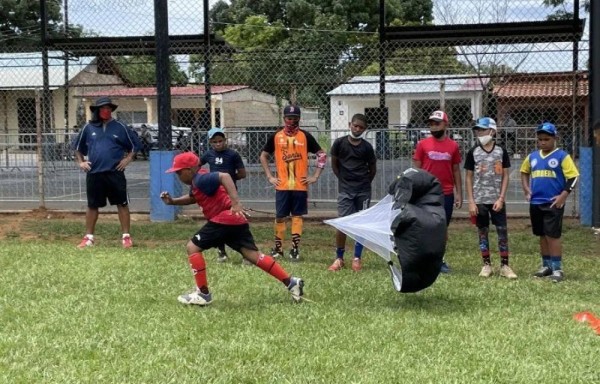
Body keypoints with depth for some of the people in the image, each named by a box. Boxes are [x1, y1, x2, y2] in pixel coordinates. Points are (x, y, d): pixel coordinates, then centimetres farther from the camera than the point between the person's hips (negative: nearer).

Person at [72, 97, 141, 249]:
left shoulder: (120, 127, 2)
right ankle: (88, 237, 17)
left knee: (122, 204, 1)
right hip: (94, 173, 2)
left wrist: (128, 159, -3)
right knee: (92, 206, 9)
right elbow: (77, 146, 18)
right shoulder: (89, 128, 7)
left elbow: (135, 144, 8)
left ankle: (126, 236, 8)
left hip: (115, 173, -2)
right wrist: (80, 162, 8)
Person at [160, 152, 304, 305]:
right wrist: (172, 201, 24)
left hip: (225, 218, -10)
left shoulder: (201, 179, -12)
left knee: (192, 247, -3)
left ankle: (203, 294, 0)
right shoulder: (197, 181, 19)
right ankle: (291, 282, 1)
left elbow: (224, 176, -28)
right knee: (253, 255, 6)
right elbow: (193, 197, 39)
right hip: (234, 219, 10)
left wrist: (235, 202, -36)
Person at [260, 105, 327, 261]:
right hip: (282, 185, 1)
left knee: (297, 216, 3)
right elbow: (263, 156, 14)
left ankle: (295, 248, 7)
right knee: (280, 217, 4)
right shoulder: (275, 136, 4)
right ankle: (278, 248, 15)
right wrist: (269, 177, 6)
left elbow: (322, 155, 5)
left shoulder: (305, 136, 1)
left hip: (300, 185, -1)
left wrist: (315, 176, 0)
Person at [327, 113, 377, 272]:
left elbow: (372, 168, 11)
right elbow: (334, 163, 9)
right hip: (345, 190, -1)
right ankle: (339, 258, 6)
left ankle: (357, 258, 12)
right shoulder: (339, 143, -2)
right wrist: (343, 179, 6)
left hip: (363, 191, 1)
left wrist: (364, 182, 9)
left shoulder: (367, 146, 0)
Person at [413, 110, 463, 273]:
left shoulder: (453, 146, 4)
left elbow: (456, 171, 10)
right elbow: (416, 169, 2)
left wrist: (459, 194, 6)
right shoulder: (423, 144, 0)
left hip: (446, 194, 2)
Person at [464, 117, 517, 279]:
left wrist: (501, 198, -7)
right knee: (482, 232, 6)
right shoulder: (473, 152, 1)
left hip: (497, 200, 0)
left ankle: (504, 266, 7)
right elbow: (469, 177, 2)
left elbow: (505, 176, 2)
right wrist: (471, 201, -4)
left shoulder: (501, 151, 1)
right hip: (479, 200, 0)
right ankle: (487, 265, 15)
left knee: (502, 232, 0)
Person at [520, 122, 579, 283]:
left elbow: (573, 176, -8)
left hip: (553, 203, -6)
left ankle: (557, 269, -3)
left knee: (553, 235, -8)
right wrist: (526, 189, 13)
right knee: (542, 236, 13)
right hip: (535, 203, 6)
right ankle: (547, 266, 23)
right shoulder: (532, 156, 10)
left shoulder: (562, 156, -6)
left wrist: (563, 195, -15)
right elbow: (524, 172, 27)